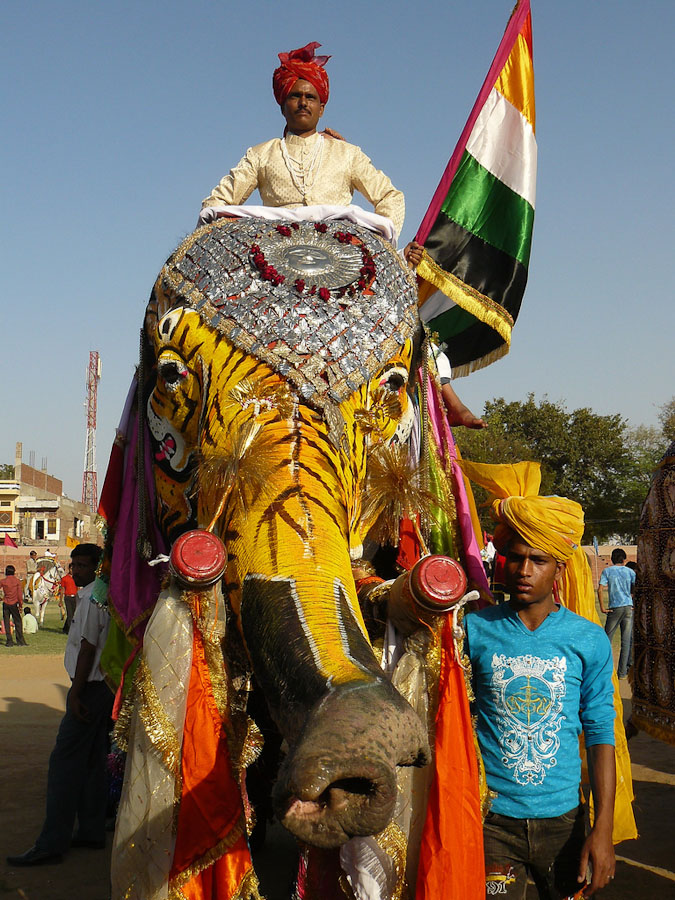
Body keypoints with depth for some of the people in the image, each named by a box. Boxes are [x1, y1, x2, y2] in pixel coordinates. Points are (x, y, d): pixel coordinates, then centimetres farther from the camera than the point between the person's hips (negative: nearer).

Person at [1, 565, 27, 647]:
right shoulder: (17, 581, -3)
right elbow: (20, 593, -5)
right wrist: (20, 604, 0)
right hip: (14, 604, 0)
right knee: (18, 622, 6)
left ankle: (9, 641, 4)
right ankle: (20, 641, 2)